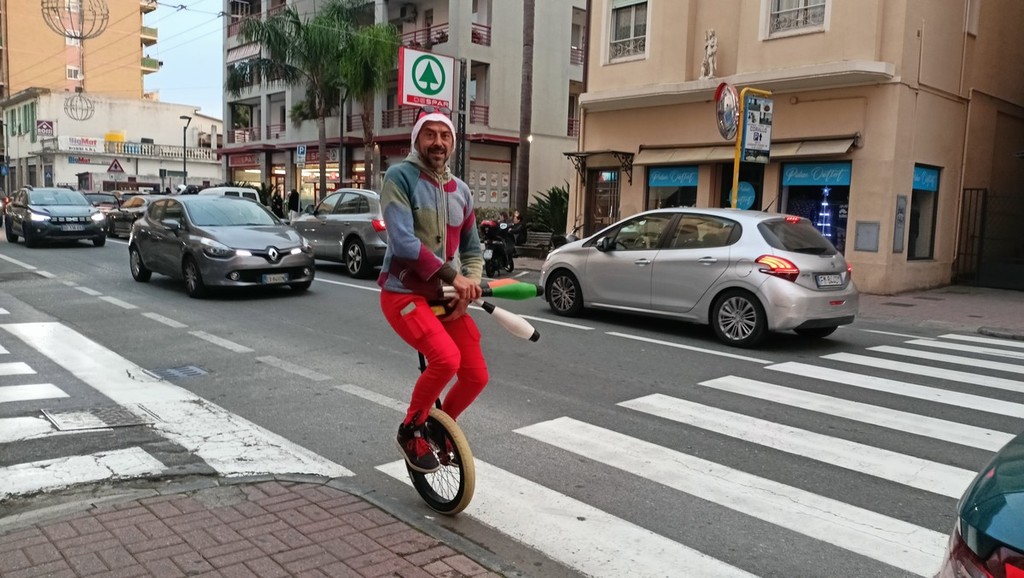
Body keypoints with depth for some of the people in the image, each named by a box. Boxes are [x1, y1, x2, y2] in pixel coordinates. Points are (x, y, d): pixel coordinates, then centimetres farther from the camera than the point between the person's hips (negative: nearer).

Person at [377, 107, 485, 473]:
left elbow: (472, 249, 15)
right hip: (403, 292, -6)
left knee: (476, 376, -1)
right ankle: (411, 429, -2)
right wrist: (453, 276, -23)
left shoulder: (460, 191, 9)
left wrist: (469, 286, -4)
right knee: (446, 358, -28)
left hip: (444, 296, 6)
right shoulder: (400, 177, -11)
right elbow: (404, 242, -22)